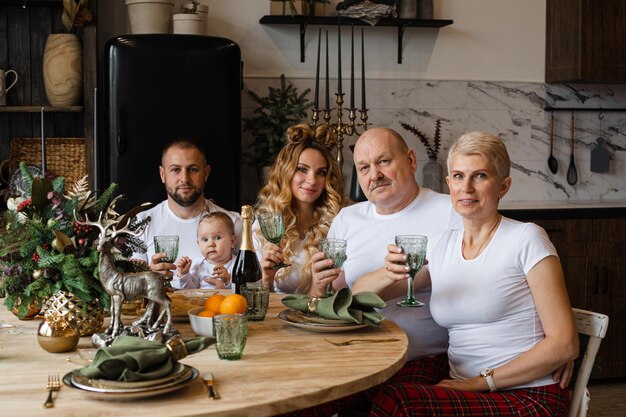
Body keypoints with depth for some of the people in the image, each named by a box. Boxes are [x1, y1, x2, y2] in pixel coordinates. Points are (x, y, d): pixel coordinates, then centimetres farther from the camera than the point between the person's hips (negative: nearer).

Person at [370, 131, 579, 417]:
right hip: (462, 387, 5)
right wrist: (390, 275, -12)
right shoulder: (441, 245, 10)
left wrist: (482, 382, -13)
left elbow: (565, 344, -10)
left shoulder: (526, 238, -6)